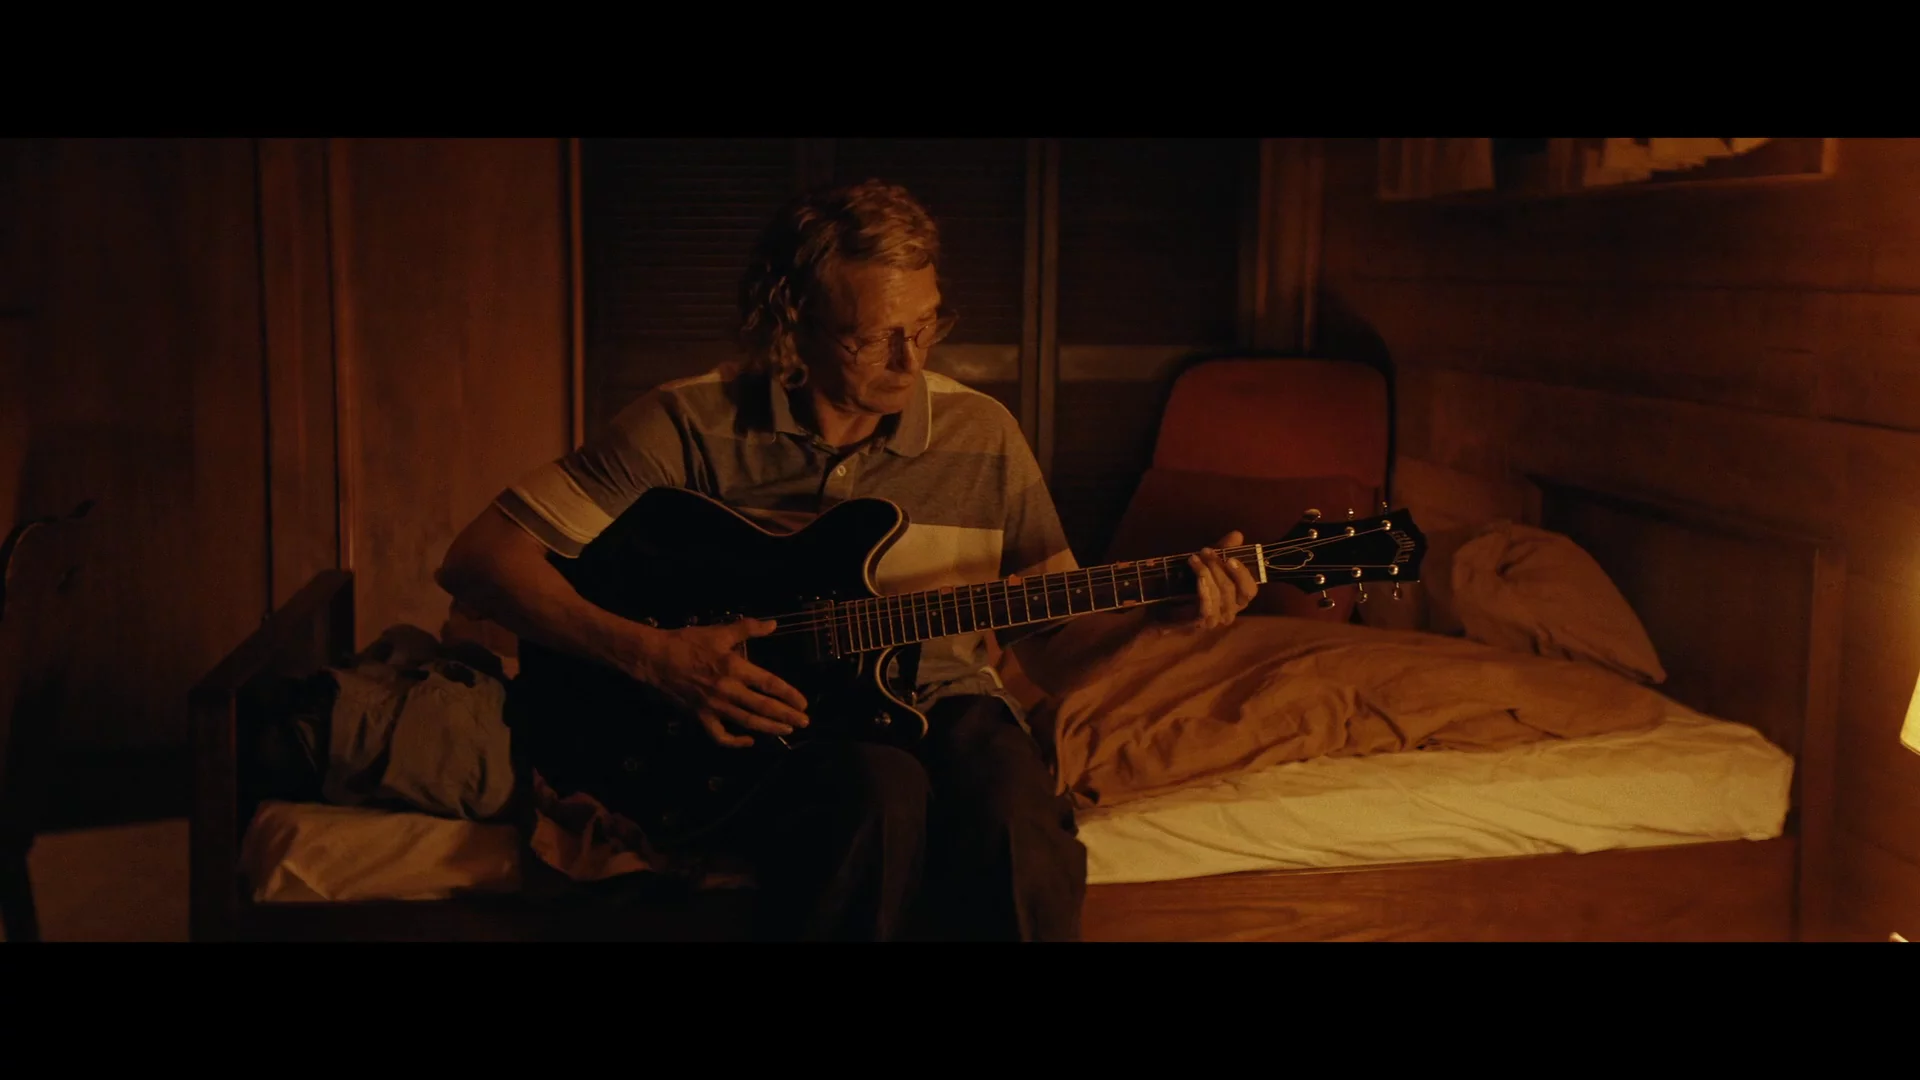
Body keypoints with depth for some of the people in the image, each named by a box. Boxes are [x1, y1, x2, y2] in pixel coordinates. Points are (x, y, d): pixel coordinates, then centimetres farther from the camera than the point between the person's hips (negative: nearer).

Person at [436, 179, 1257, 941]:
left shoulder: (981, 433, 2)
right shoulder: (693, 426, -8)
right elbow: (478, 558, -10)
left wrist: (1165, 605, -7)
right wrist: (651, 654, -21)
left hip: (936, 697, 2)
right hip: (757, 716, -2)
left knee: (1013, 812, -33)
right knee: (880, 797, -37)